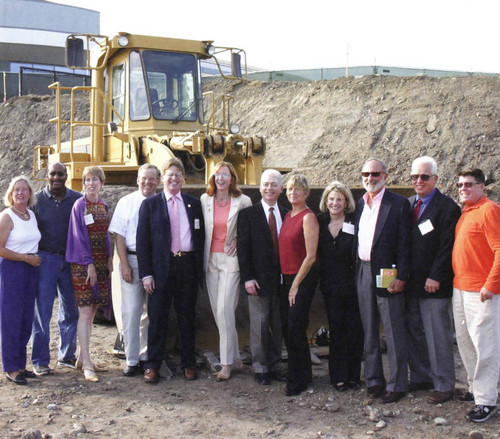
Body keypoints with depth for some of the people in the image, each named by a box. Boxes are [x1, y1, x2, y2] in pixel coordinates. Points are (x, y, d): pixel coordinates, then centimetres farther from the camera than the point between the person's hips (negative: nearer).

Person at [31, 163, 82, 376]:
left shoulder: (77, 199, 4)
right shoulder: (37, 199, 0)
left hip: (70, 260, 2)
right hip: (45, 260, -2)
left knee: (70, 310, 10)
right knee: (42, 312, 0)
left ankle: (66, 355, 24)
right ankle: (40, 361, 9)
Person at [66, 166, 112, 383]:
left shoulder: (103, 205, 12)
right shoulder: (79, 205, -6)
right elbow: (79, 236, -10)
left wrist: (109, 257, 5)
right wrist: (89, 264, -14)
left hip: (101, 262, 6)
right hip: (82, 263, -6)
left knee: (92, 310, 9)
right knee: (85, 312, -8)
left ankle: (82, 356, 19)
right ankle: (87, 364, -8)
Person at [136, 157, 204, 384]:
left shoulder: (194, 203, 11)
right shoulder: (150, 204, 5)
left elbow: (201, 236, 12)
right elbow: (142, 240, 1)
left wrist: (200, 268, 3)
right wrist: (146, 273, -6)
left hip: (188, 266, 2)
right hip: (161, 268, -2)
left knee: (187, 318, 9)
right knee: (158, 318, 2)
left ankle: (189, 364, 19)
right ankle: (152, 366, 11)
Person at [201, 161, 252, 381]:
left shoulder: (243, 201, -4)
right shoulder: (205, 200, 5)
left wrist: (238, 240, -5)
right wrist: (203, 258, 8)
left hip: (231, 259, -4)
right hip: (211, 259, 4)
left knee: (225, 309, -12)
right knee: (217, 311, 6)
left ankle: (227, 363, -4)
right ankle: (235, 357, 18)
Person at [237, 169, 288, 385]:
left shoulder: (286, 215, 10)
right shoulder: (248, 214, 0)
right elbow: (243, 248, -4)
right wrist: (247, 278, -11)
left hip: (281, 279, 3)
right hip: (259, 279, -3)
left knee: (278, 325, 9)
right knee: (260, 325, 0)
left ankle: (274, 366, 20)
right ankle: (260, 368, 12)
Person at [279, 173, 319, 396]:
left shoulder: (308, 217, -12)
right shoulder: (288, 216, 12)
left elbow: (311, 256, -15)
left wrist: (295, 285, -13)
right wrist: (288, 282, 10)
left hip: (303, 278, -8)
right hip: (287, 277, 8)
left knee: (295, 328, -6)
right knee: (287, 326, 10)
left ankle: (298, 381, 7)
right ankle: (302, 375, 24)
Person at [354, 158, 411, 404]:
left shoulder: (398, 204, -5)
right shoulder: (359, 204, 12)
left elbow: (404, 243, -8)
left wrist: (401, 277, -13)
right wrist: (356, 271, 7)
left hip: (387, 274, -6)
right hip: (363, 273, 6)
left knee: (394, 332, 0)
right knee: (369, 330, 12)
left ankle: (396, 384, 8)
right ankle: (373, 379, 21)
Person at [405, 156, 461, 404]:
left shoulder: (447, 207, -8)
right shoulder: (408, 204, 13)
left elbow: (447, 247, -12)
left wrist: (435, 277, -16)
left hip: (435, 284, -7)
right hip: (411, 283, 7)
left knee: (438, 335, 0)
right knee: (414, 333, 13)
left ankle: (444, 386, 11)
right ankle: (421, 377, 27)